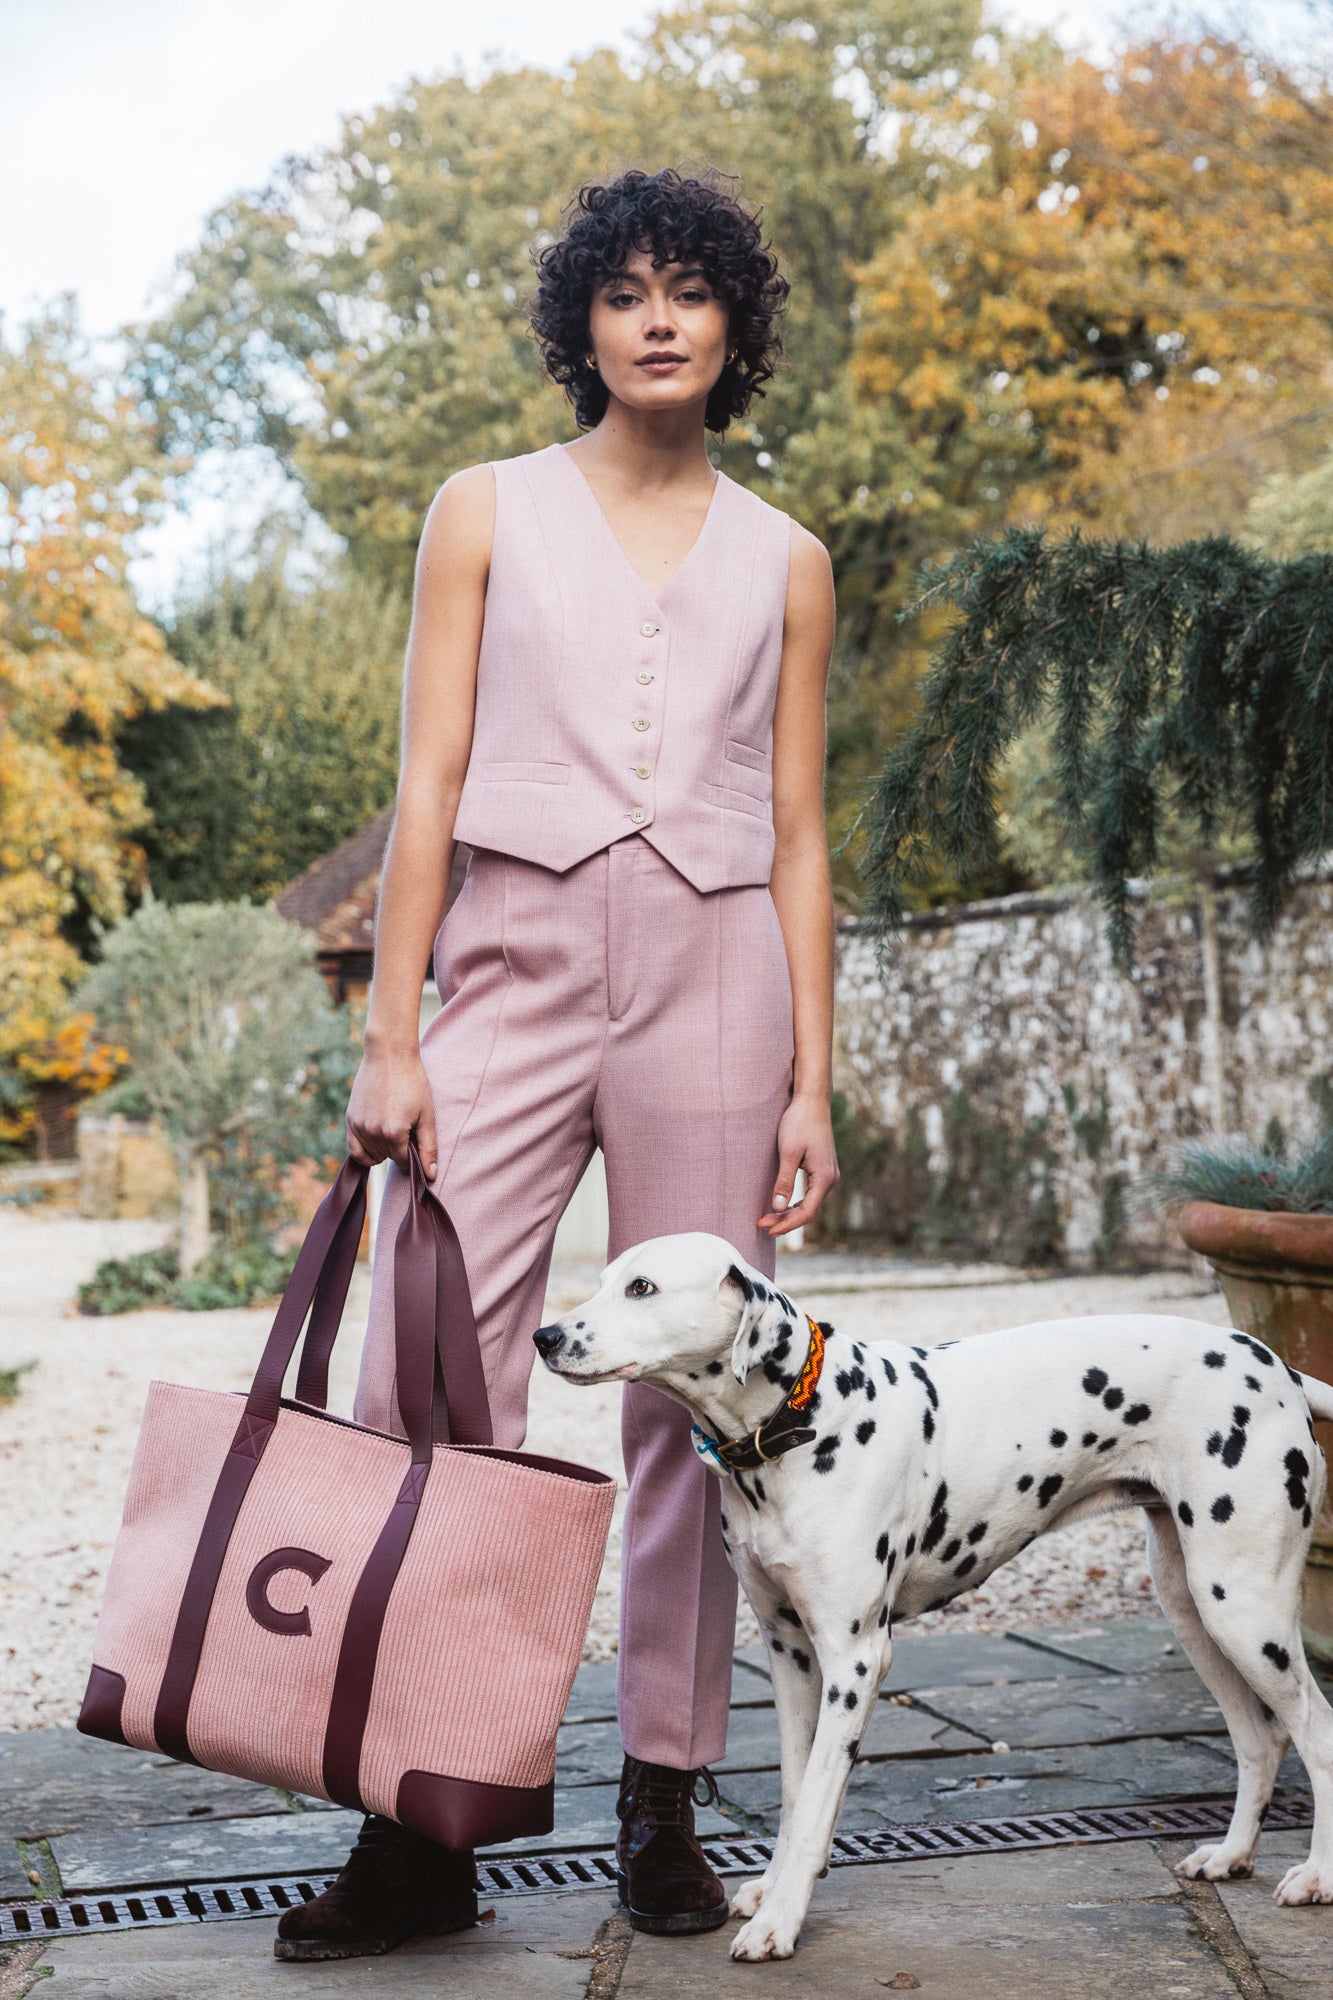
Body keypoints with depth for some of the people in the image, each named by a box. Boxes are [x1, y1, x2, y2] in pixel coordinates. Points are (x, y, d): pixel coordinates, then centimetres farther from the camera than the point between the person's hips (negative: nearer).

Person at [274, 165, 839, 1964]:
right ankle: (424, 1829, 2)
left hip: (714, 974, 1)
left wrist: (812, 1081, 5)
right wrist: (392, 1036, -3)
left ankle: (666, 1802, 14)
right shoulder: (486, 513, 12)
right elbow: (428, 784, 5)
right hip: (515, 959, 0)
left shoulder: (782, 562, 14)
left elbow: (798, 837, 12)